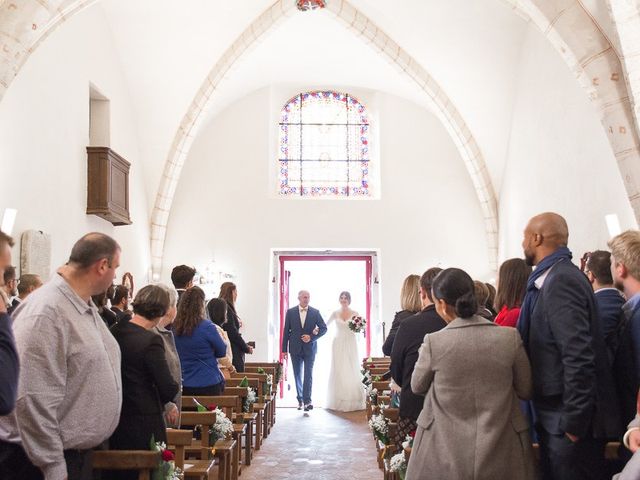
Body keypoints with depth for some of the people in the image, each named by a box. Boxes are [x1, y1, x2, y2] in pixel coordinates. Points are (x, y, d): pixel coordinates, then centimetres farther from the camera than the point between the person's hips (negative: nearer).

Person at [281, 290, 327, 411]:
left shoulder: (315, 312, 0)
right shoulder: (290, 312, 1)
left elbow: (324, 328, 2)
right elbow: (286, 331, 3)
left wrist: (311, 337, -12)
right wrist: (284, 349, 1)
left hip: (309, 348, -1)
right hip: (295, 349, 1)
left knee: (308, 375, -8)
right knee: (297, 375, 9)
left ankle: (307, 401, -9)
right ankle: (300, 400, 21)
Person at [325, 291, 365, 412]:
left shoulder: (354, 313, 2)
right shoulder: (335, 313, 6)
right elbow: (326, 325, 11)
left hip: (350, 344, -1)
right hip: (338, 344, 1)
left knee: (351, 371, -2)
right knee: (337, 370, 1)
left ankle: (352, 401, 6)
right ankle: (338, 401, 8)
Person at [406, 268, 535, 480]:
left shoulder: (433, 342, -14)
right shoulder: (510, 337, -9)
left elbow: (417, 387, 3)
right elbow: (526, 390, 3)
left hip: (446, 455, -1)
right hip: (500, 451, 2)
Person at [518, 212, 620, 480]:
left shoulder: (561, 281, -19)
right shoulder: (555, 277, 10)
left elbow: (579, 357, -25)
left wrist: (573, 422, -21)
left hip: (567, 417, -9)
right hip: (555, 416, 9)